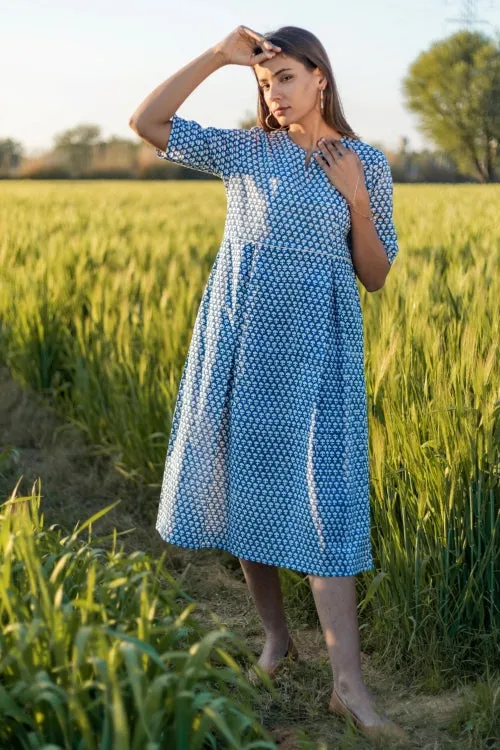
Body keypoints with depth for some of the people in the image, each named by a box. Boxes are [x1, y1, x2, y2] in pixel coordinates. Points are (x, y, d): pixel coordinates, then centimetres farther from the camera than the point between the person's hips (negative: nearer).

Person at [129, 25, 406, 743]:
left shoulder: (367, 163, 6)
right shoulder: (245, 150, 7)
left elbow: (376, 276, 6)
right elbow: (146, 122, -1)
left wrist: (355, 198, -8)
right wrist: (217, 55, -4)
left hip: (314, 346, -2)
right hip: (240, 340, 2)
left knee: (321, 500, -7)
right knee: (246, 482, 6)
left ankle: (349, 684, -5)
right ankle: (276, 636, 25)